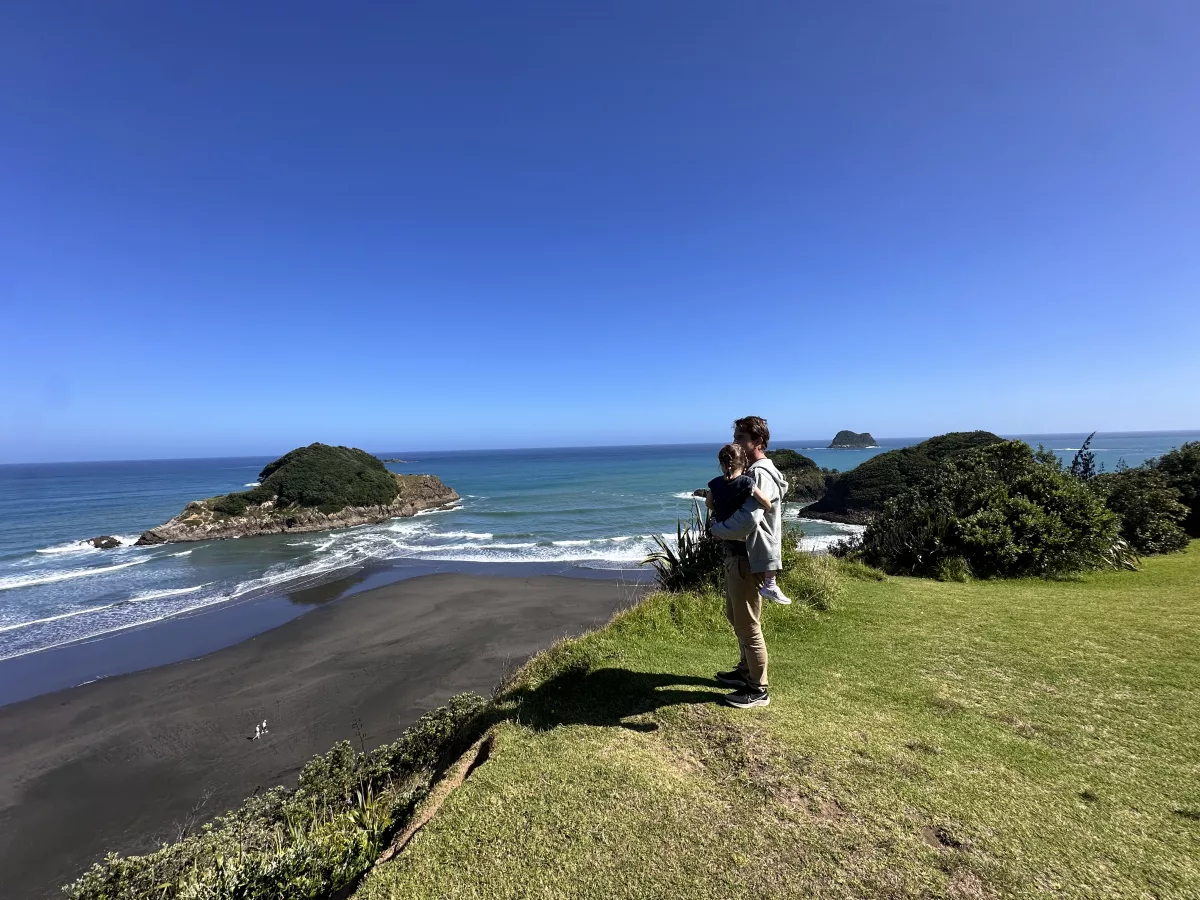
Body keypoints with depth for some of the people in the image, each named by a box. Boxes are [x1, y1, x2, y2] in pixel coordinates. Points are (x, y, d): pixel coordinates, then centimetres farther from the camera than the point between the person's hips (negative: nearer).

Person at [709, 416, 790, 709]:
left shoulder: (761, 474, -19)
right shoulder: (750, 471, 14)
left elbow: (748, 520, -30)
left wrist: (717, 528, -15)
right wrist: (717, 502, 5)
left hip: (749, 559, -11)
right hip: (737, 555, 11)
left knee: (748, 625, 2)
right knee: (736, 617, 23)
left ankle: (759, 689, 17)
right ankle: (746, 671, 40)